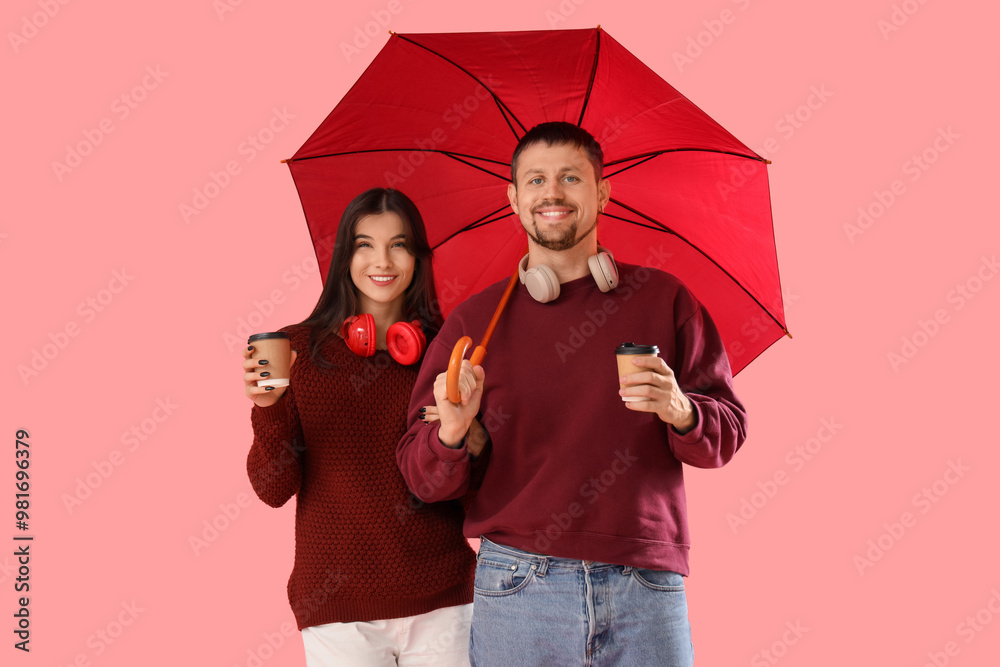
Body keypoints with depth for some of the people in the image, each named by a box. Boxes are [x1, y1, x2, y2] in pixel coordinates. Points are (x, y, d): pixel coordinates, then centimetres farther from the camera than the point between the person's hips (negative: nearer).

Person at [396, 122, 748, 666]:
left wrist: (681, 412, -16)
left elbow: (729, 432, 5)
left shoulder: (662, 300, 7)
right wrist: (451, 432, -17)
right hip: (516, 592, 0)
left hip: (646, 587, 0)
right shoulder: (473, 321, 6)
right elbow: (424, 481, 5)